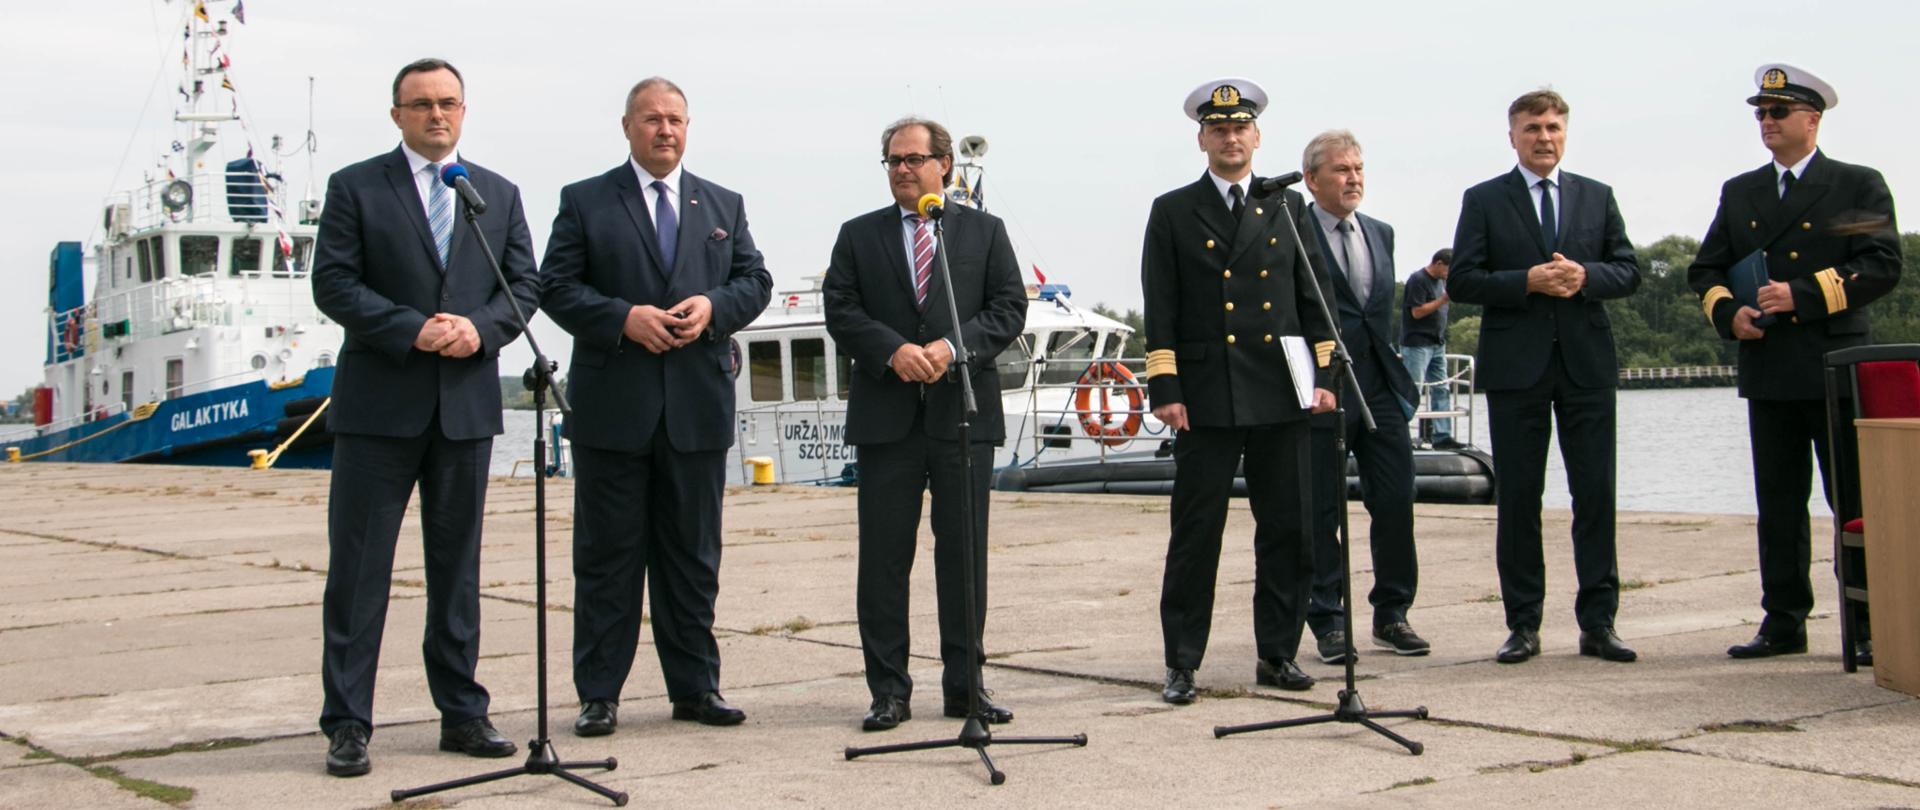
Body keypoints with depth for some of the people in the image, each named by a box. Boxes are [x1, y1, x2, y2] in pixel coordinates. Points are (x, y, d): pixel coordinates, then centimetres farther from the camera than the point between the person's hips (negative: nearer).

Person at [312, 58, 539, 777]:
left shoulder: (500, 195, 14)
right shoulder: (355, 187, 3)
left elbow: (524, 285, 9)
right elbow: (333, 284, -5)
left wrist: (481, 329, -10)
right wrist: (412, 330, -16)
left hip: (466, 404, 3)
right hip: (379, 403, -3)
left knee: (458, 564, 10)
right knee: (359, 567, -2)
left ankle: (462, 713, 18)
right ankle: (347, 723, 3)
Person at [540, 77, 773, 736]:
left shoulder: (724, 205, 16)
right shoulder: (585, 201, 5)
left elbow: (755, 280, 12)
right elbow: (557, 286, -2)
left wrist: (713, 306, -9)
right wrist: (623, 318, -16)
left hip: (698, 408, 3)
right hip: (612, 406, -3)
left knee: (694, 554, 8)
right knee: (607, 554, 2)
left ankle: (695, 687, 17)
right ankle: (599, 694, 8)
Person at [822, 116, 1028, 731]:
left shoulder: (985, 231, 11)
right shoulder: (858, 236, 11)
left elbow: (1009, 308, 3)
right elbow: (840, 311, 2)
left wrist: (954, 345, -12)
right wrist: (894, 351, -14)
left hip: (964, 411, 0)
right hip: (885, 416, 0)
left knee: (964, 552, 3)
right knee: (883, 556, 1)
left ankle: (965, 685, 12)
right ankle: (888, 690, 8)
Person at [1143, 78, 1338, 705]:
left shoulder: (1288, 207, 13)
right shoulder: (1173, 213, 6)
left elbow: (1313, 296, 13)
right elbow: (1160, 311, 1)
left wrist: (1324, 374, 5)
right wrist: (1165, 389, -7)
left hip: (1280, 394, 3)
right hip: (1206, 397, -3)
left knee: (1289, 530, 5)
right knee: (1195, 534, -1)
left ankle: (1277, 654, 17)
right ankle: (1182, 664, 7)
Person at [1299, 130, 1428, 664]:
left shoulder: (1381, 234, 16)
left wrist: (1393, 371, 14)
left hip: (1380, 386, 6)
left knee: (1396, 502, 5)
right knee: (1322, 512, 1)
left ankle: (1392, 616, 17)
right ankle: (1328, 623, 10)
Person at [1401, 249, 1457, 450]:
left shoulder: (1441, 281, 15)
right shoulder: (1418, 280, -12)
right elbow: (1417, 311, -17)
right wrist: (1444, 299, -19)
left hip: (1437, 345, 9)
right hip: (1417, 344, -9)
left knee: (1441, 391, 7)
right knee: (1412, 392, -9)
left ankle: (1442, 436, 9)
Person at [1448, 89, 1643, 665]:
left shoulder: (1597, 197, 13)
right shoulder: (1484, 200, 5)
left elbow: (1628, 272, 9)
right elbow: (1462, 281, -2)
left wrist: (1585, 276, -10)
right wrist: (1528, 282, -15)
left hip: (1587, 363, 2)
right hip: (1516, 366, -2)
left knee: (1596, 494, 2)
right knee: (1517, 498, 2)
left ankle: (1598, 622, 8)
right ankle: (1523, 625, 9)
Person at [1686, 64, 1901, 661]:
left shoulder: (1859, 186, 2)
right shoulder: (1739, 193, 16)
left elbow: (1883, 265, -9)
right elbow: (1705, 269, 16)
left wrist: (1803, 294, -16)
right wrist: (1728, 312, -4)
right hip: (1768, 371, 4)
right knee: (1778, 502, 7)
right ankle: (1784, 622, 12)